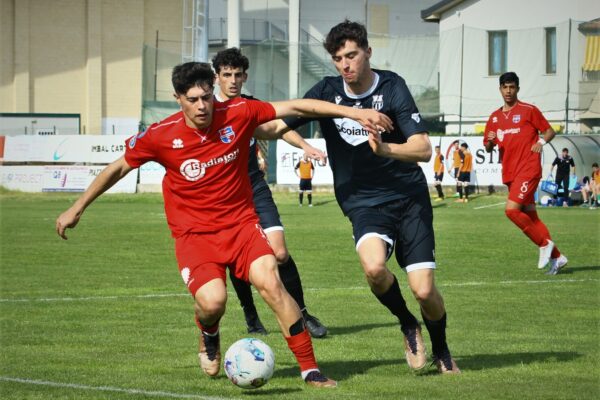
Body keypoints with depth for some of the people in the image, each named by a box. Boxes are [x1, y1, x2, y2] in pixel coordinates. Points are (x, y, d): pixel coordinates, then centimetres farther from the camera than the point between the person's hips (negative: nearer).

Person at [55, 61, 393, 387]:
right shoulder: (160, 136, -10)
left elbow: (295, 108, -4)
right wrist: (77, 209, 11)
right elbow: (118, 168, 5)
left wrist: (354, 112, -9)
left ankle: (310, 369, -12)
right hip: (194, 234, -1)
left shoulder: (238, 114, -9)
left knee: (270, 281, -22)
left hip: (241, 223, 1)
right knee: (212, 301, -25)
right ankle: (209, 337, 15)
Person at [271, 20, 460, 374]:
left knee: (424, 291, -10)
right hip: (364, 202, 1)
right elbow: (279, 126, 7)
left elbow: (423, 149, -18)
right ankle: (408, 326, 0)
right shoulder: (327, 92, 0)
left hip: (409, 198, -1)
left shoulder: (391, 88, -9)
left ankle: (441, 350, 23)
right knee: (374, 267, -31)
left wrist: (386, 148, -36)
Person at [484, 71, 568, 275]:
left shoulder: (529, 111, -1)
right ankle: (556, 257, 15)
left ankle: (544, 243, -6)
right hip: (510, 173, 7)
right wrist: (490, 141, -5)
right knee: (530, 216, 7)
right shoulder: (495, 117, 14)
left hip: (528, 169, -7)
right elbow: (488, 148, 17)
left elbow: (549, 131, 4)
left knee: (511, 209, -20)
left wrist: (541, 141, -16)